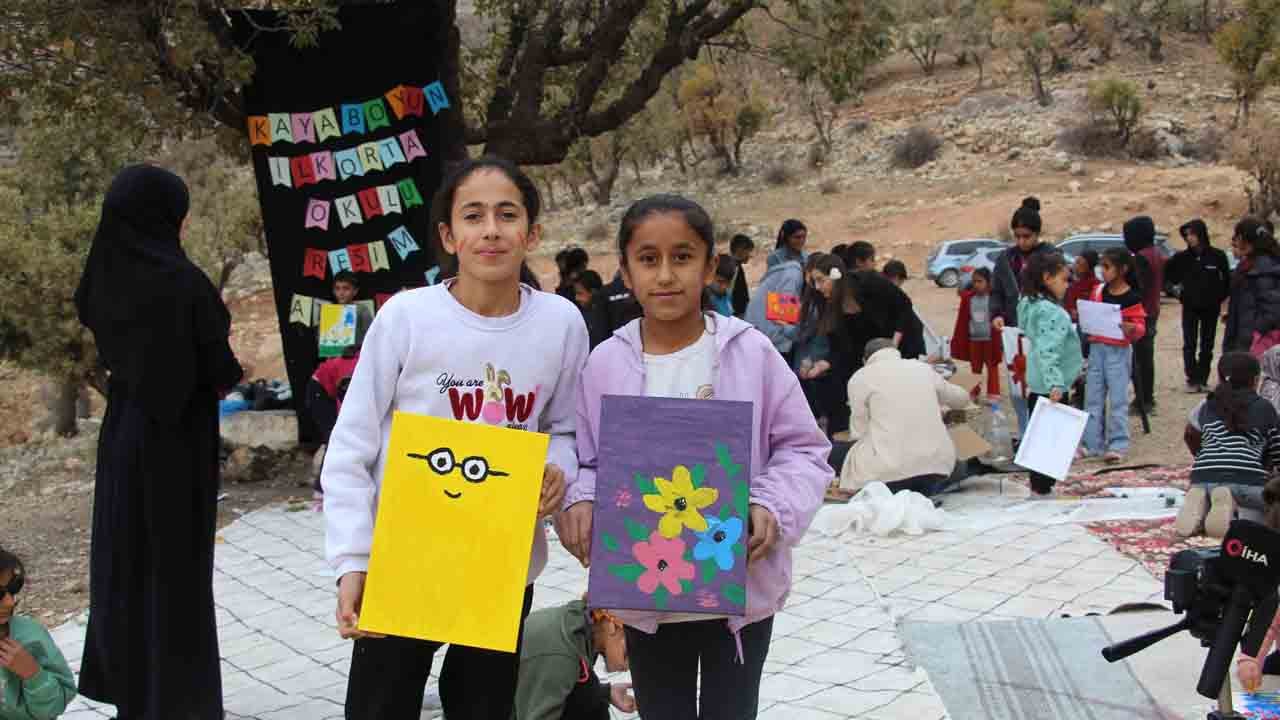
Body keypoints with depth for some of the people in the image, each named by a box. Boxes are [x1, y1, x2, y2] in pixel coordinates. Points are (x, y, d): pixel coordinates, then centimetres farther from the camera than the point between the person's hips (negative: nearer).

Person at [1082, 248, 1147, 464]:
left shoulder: (1132, 298, -9)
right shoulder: (1098, 291, 6)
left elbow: (1141, 326, -7)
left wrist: (1131, 328, -28)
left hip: (1119, 350, -6)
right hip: (1096, 348, 6)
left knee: (1118, 399, -2)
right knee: (1093, 398, 8)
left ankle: (1118, 445, 3)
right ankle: (1092, 443, 16)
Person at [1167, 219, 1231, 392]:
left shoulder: (1217, 256, -6)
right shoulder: (1182, 258, -3)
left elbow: (1226, 280, 2)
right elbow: (1167, 274, 2)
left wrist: (1222, 298, -2)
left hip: (1211, 308, 0)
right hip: (1190, 308, 0)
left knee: (1207, 345, 8)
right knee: (1189, 345, -2)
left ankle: (1203, 379, 15)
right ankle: (1192, 379, 3)